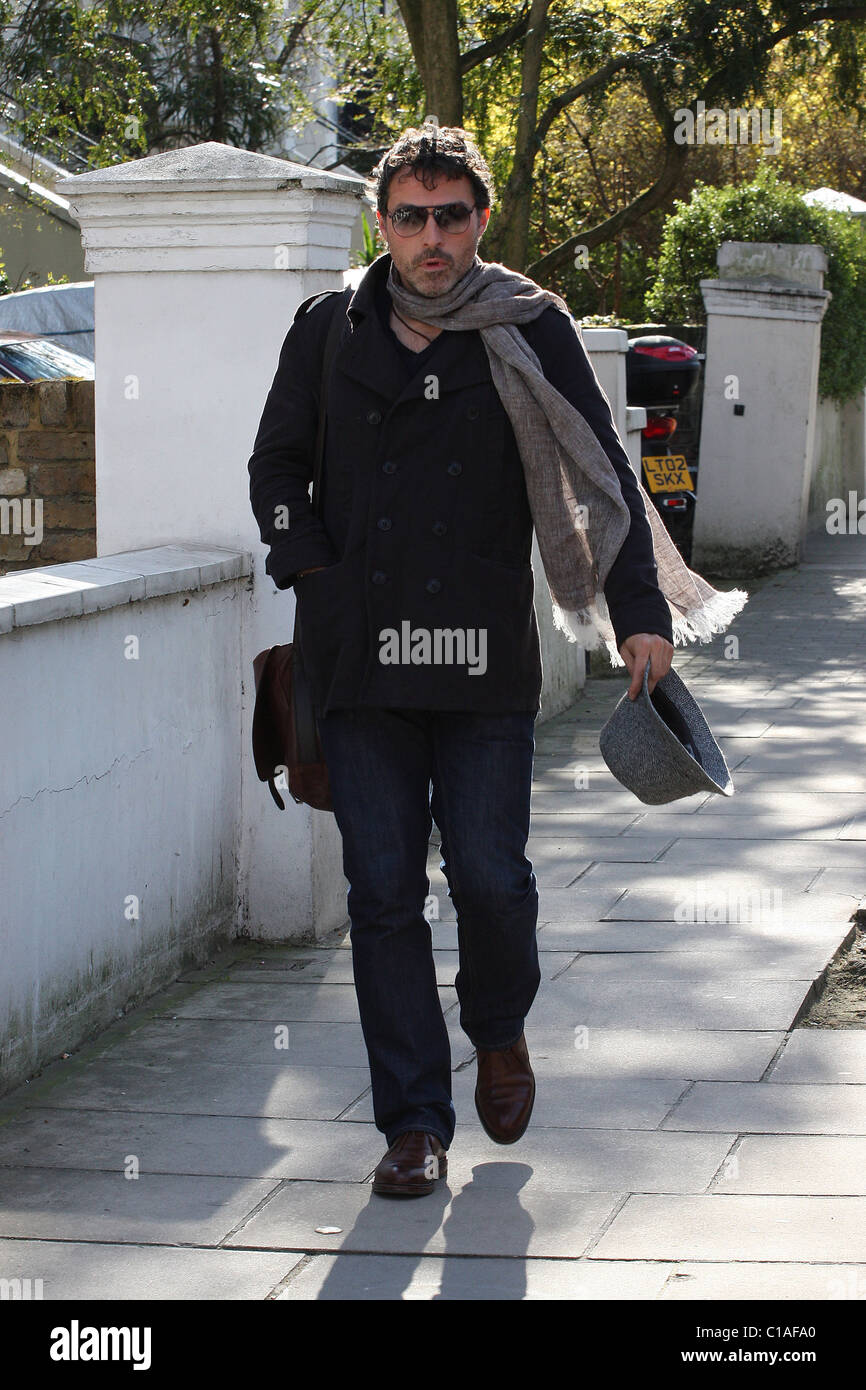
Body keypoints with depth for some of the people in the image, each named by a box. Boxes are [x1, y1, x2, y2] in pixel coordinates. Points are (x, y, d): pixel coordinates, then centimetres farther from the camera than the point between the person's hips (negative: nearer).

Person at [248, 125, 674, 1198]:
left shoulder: (530, 331, 1)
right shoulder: (329, 333, 6)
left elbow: (601, 472, -1)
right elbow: (275, 464, 18)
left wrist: (637, 610, -11)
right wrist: (310, 569, 2)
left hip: (486, 664, -1)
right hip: (360, 665, 2)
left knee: (490, 877, -2)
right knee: (383, 894, 1)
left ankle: (499, 1034, 31)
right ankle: (415, 1123, 10)